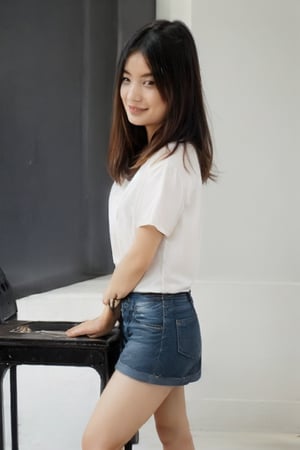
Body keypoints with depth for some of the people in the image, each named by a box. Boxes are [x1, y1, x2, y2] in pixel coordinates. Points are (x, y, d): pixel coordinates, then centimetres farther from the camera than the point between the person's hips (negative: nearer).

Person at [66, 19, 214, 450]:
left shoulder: (172, 161, -19)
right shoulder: (148, 153, 11)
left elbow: (139, 256, -15)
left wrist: (107, 313, -1)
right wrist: (115, 312, 8)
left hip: (158, 319, -9)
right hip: (153, 315, 9)